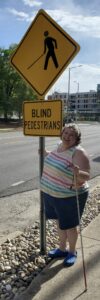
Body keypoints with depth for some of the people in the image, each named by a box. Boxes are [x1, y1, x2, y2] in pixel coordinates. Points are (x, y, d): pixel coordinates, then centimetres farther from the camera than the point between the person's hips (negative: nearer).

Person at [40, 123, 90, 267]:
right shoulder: (60, 145, 1)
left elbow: (86, 176, -26)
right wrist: (46, 154, 23)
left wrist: (77, 173, -46)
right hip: (52, 194, 8)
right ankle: (62, 249, 43)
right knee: (60, 222, 22)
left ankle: (72, 252, 36)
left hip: (70, 197, -8)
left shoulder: (78, 152, -24)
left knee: (70, 225, 12)